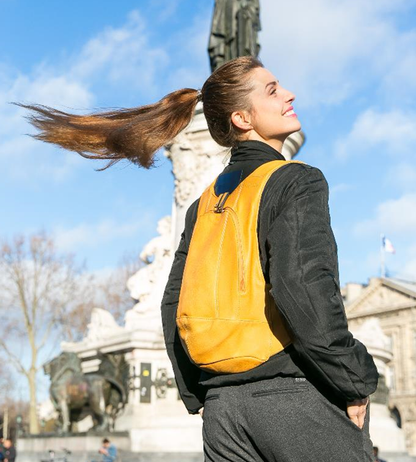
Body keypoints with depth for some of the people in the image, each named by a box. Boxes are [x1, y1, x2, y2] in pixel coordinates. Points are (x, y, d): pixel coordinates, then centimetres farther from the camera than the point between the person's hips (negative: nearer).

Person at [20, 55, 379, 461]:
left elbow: (175, 303, 12)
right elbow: (304, 286, -21)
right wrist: (356, 382, -11)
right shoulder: (299, 181, -6)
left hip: (224, 406, 6)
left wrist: (197, 397, 18)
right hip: (300, 397, -6)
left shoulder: (207, 203, 14)